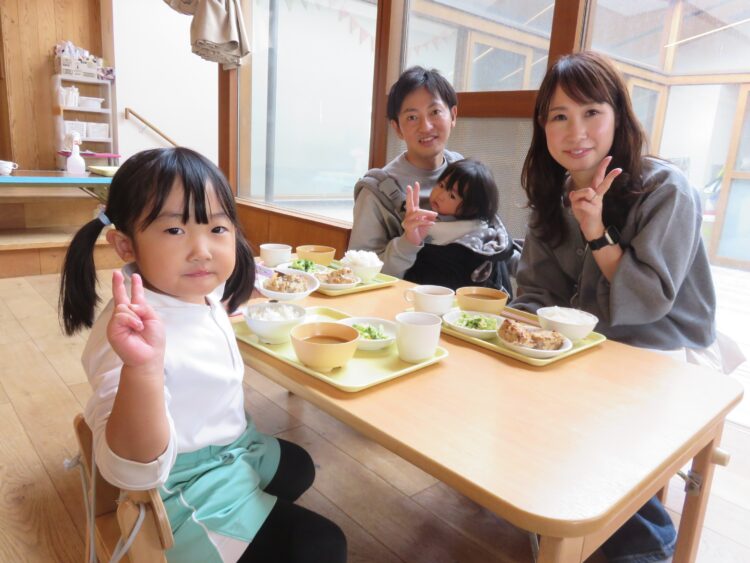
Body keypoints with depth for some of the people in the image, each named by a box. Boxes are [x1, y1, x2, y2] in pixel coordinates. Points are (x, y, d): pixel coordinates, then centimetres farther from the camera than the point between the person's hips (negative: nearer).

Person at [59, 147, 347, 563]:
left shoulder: (201, 294, -8)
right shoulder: (133, 331, -34)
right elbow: (133, 471, -40)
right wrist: (142, 367, -55)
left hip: (234, 450, 9)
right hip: (185, 488, -8)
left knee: (298, 467, 31)